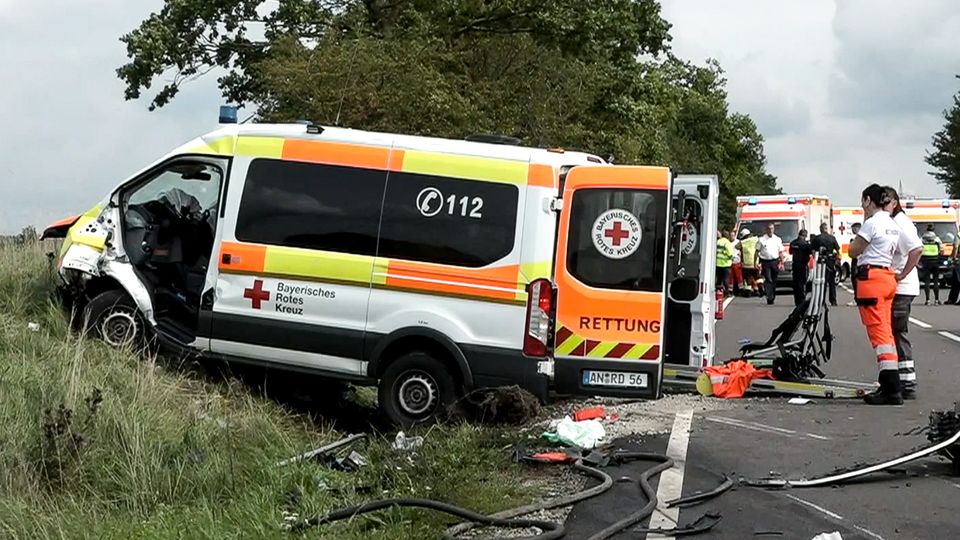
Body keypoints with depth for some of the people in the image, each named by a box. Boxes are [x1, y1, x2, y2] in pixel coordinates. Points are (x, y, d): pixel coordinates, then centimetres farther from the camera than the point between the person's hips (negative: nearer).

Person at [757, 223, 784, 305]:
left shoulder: (778, 239, 10)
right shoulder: (761, 240, 3)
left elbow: (780, 252, 11)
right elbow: (757, 251, 3)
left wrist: (781, 262, 2)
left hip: (775, 262, 3)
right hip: (765, 262, -3)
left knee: (774, 281, 9)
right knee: (768, 280, -11)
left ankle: (773, 297, 19)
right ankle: (769, 298, -16)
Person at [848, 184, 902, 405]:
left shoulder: (872, 223, -12)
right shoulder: (893, 225, 15)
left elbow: (853, 251, -6)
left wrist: (855, 239, 10)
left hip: (871, 277, -9)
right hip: (888, 278, 9)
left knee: (879, 333, -9)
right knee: (886, 332, 12)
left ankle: (892, 390, -11)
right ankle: (889, 385, 15)